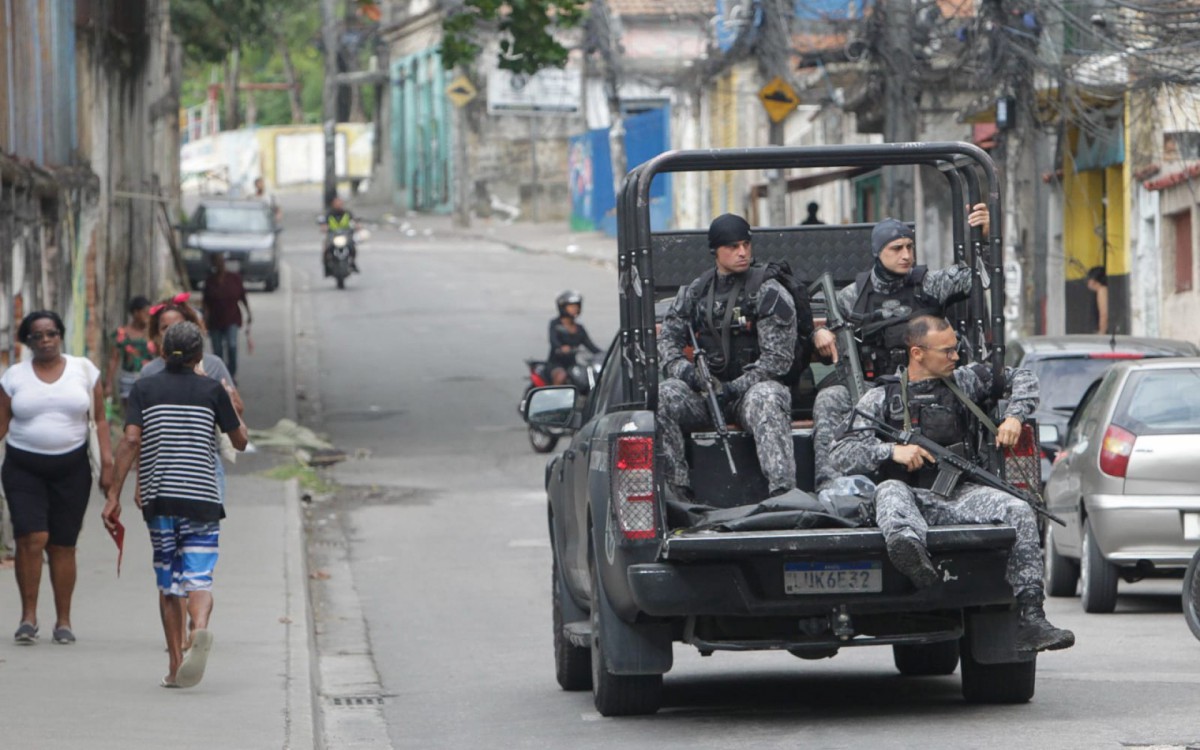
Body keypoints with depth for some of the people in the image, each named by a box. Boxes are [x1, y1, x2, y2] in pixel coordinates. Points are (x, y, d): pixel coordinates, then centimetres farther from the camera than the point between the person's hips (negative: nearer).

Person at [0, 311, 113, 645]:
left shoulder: (83, 370, 6)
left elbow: (100, 419, 7)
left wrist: (107, 462, -2)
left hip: (71, 467, 1)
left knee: (63, 545, 2)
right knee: (32, 537, -16)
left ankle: (63, 620, 11)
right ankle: (28, 615, -7)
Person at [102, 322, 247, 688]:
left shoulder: (144, 389, 3)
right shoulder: (212, 390, 2)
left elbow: (131, 440, -7)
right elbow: (240, 440, 9)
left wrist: (114, 495, -5)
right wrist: (234, 408, 29)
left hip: (158, 499, 1)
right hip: (202, 499, -1)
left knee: (168, 584, 12)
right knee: (198, 578, -4)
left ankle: (175, 664, 11)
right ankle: (199, 629, -35)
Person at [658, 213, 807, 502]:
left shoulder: (768, 292, -4)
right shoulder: (697, 291, 12)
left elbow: (778, 358, -10)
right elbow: (668, 338, 12)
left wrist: (733, 388, -20)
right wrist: (682, 370, -11)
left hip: (753, 386, -4)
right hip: (709, 389, 4)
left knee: (765, 400, -40)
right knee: (663, 396, -24)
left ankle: (783, 492, -55)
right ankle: (679, 493, -27)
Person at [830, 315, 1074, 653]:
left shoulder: (963, 382, 18)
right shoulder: (881, 399, 10)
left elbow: (1022, 378, 27)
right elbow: (841, 456, 2)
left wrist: (1014, 417, 8)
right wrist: (892, 451, -14)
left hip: (958, 495, 2)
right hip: (912, 498, -2)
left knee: (1019, 512, -24)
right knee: (890, 491, -37)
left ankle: (1031, 619, -29)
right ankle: (907, 546, -75)